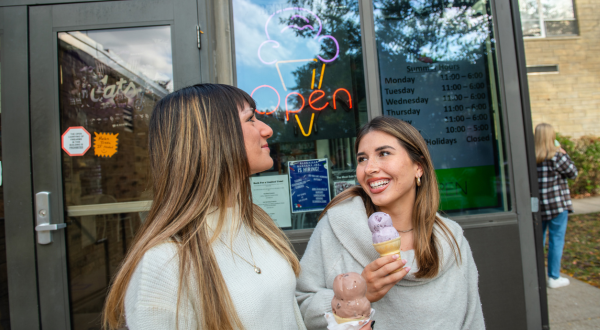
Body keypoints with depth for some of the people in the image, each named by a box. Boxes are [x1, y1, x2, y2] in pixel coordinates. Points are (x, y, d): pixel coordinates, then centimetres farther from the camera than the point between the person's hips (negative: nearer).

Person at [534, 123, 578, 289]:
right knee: (557, 240, 5)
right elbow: (573, 173, -3)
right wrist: (565, 154, 6)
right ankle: (554, 278, 13)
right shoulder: (557, 156, -14)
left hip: (538, 205, 5)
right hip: (557, 204, -5)